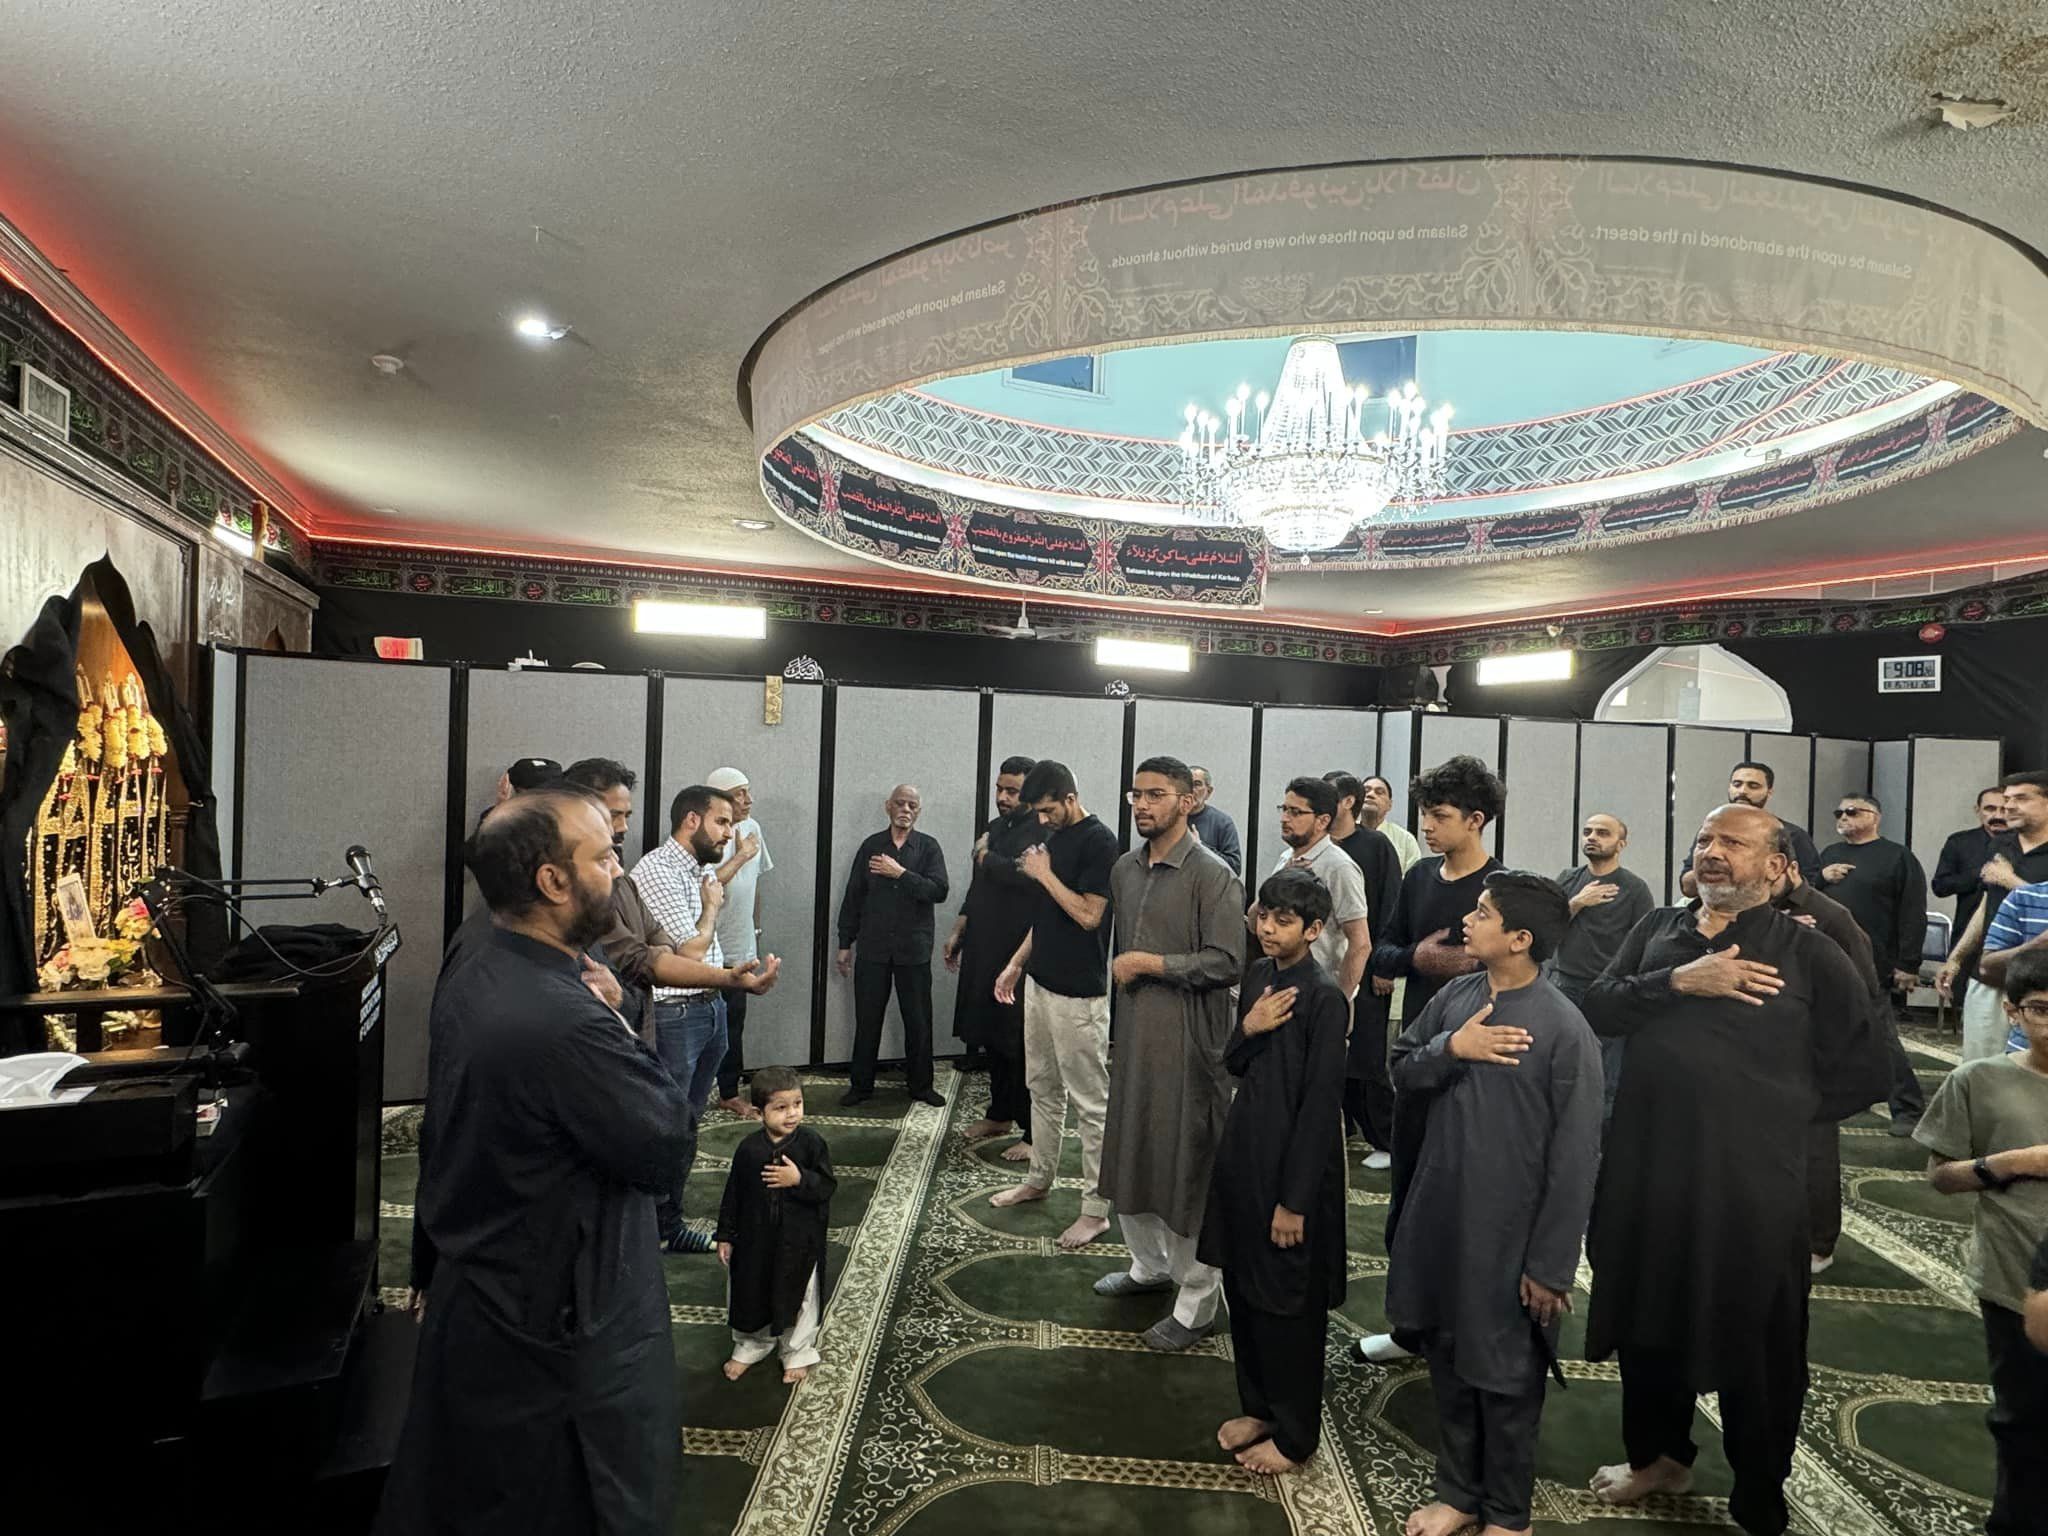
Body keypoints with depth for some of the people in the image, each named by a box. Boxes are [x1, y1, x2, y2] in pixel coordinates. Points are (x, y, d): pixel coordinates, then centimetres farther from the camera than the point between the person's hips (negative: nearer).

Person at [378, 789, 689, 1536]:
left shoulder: (469, 979, -2)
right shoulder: (567, 1021, -33)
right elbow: (664, 1145, -23)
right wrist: (619, 1026, -13)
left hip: (471, 1293, 9)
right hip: (563, 1327, -9)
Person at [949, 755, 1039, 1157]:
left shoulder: (1044, 833, -13)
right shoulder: (994, 828, 14)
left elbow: (1027, 877, -30)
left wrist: (985, 856, -14)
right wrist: (959, 931, 20)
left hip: (1023, 955, -8)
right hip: (985, 950, 8)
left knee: (1022, 1044, -3)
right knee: (991, 1036, 16)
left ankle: (1033, 1133, 7)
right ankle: (1000, 1115, 31)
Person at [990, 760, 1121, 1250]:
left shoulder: (1098, 842, -15)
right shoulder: (1053, 838, 11)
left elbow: (1088, 915, -21)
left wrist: (1045, 874, -13)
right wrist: (1017, 963, 17)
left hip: (1079, 994, -9)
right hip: (1040, 983, 9)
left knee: (1091, 1102, -1)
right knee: (1043, 1089, 20)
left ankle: (1096, 1208, 6)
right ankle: (1039, 1178, 34)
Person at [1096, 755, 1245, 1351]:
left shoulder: (1212, 874, -13)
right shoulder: (1125, 869, 9)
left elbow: (1228, 963, -20)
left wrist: (1150, 964, -17)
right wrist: (1122, 968, 11)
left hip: (1187, 1038, -7)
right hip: (1133, 1030, 7)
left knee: (1188, 1165, 2)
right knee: (1130, 1153, 17)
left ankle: (1197, 1304, 16)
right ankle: (1150, 1264, 39)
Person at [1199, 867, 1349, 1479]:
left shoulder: (1324, 998, -19)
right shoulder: (1258, 975, 4)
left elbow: (1320, 1105, -18)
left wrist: (1294, 1199, -16)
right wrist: (1249, 1029, -12)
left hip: (1293, 1160, -7)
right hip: (1244, 1151, 7)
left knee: (1289, 1302, 8)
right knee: (1243, 1288, 18)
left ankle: (1295, 1432, 27)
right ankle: (1259, 1405, 37)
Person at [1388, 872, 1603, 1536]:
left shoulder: (1564, 1028, -19)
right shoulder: (1455, 997, -2)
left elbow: (1575, 1158, -15)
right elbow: (1402, 1070, 6)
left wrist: (1550, 1265, -13)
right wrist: (1452, 1048, -15)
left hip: (1509, 1234, -5)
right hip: (1441, 1216, 5)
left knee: (1506, 1377, 14)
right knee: (1447, 1362, 19)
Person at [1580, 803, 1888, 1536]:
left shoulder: (1808, 952, -3)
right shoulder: (1658, 928, 7)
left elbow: (1864, 1069, -1)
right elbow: (1595, 1007, -5)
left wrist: (1780, 1111, -2)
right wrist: (1677, 981, -17)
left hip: (1749, 1182, -3)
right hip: (1644, 1171, 4)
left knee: (1755, 1348, 10)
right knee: (1650, 1324, 19)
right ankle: (1659, 1453, 42)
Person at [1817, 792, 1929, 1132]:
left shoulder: (1898, 857, -2)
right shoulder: (1830, 854, 17)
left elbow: (1913, 915, -7)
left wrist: (1908, 965, -13)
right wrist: (1821, 877, 0)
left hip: (1872, 965, -6)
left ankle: (1908, 1108, 6)